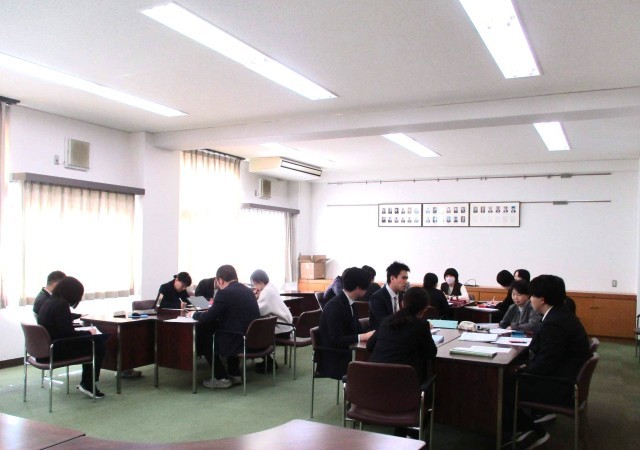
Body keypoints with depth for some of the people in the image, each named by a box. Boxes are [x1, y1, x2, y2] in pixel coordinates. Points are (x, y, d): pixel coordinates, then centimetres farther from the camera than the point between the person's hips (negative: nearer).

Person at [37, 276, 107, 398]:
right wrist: (89, 332, -9)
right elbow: (68, 333, -24)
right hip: (57, 350, -10)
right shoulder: (61, 304, -20)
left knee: (89, 343, 18)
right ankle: (87, 385, 5)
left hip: (46, 347, 10)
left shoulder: (49, 302, 9)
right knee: (98, 345, -3)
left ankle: (85, 383, 19)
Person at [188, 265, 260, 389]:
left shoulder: (225, 293, -12)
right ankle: (234, 374, 31)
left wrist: (194, 314, 11)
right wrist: (215, 307, 24)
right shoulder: (247, 290, 11)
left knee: (204, 337, 14)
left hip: (242, 341, -8)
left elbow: (208, 318, -8)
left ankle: (221, 378, 15)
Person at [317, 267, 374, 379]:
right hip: (334, 361, -8)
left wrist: (370, 333, -8)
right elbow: (336, 340, -23)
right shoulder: (334, 306, -18)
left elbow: (357, 329, 11)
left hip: (346, 355, 8)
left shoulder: (348, 303, 9)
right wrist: (363, 337, -24)